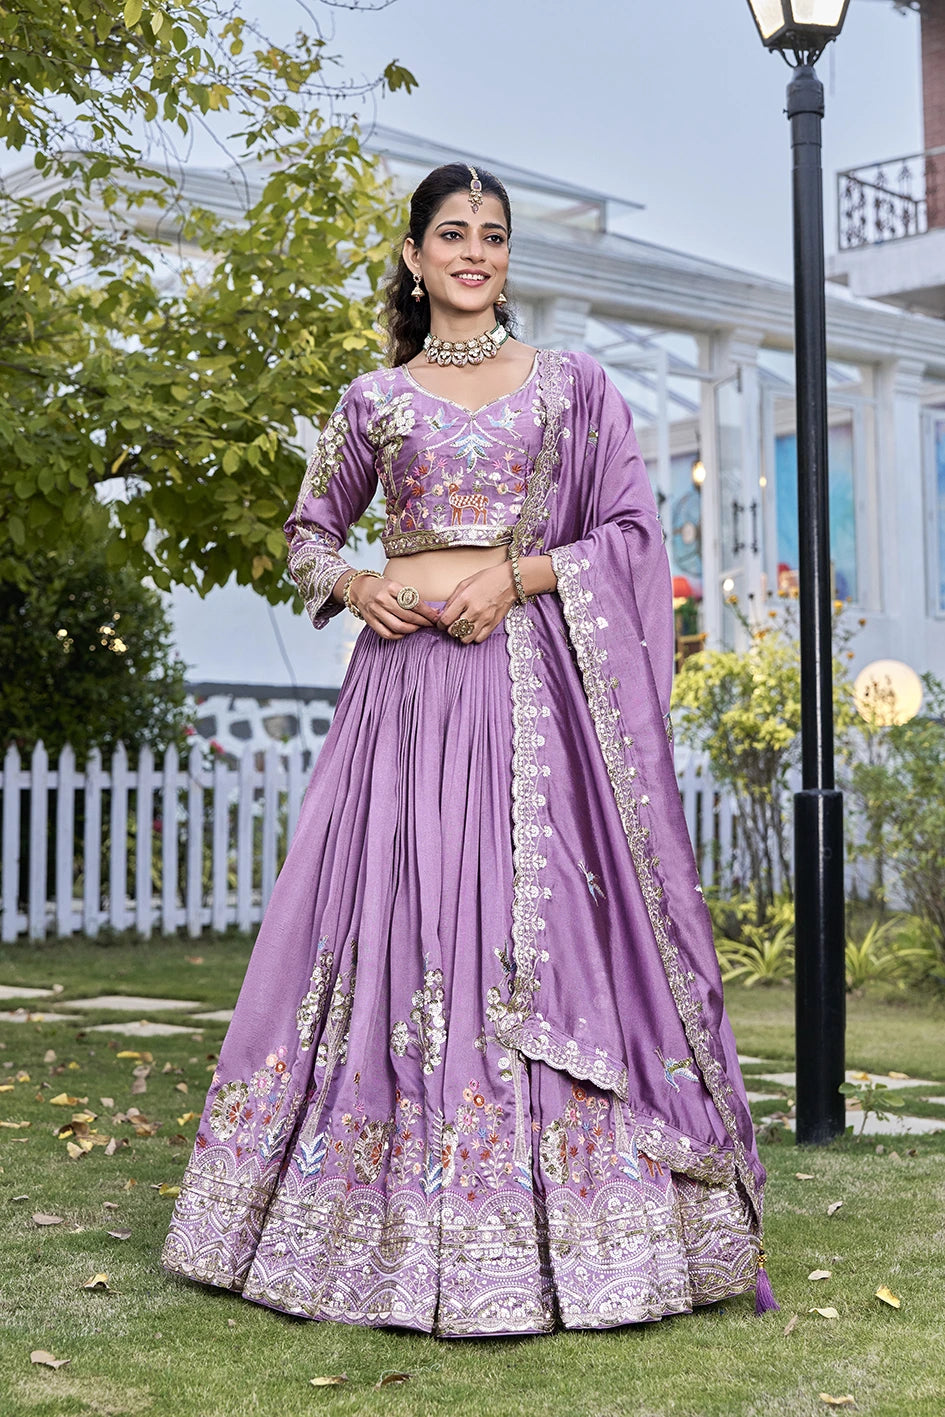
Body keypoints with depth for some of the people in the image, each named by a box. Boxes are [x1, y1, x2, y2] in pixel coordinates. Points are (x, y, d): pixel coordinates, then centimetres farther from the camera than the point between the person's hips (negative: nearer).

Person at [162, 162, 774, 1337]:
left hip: (535, 679, -1)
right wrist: (353, 586, -2)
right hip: (407, 680, 1)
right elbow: (308, 531, 20)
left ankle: (556, 1235, 2)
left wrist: (521, 575, -9)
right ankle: (400, 1233, 7)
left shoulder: (572, 386, 10)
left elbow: (631, 533, 6)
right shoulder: (374, 400, 12)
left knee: (548, 926, -6)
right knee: (395, 921, -3)